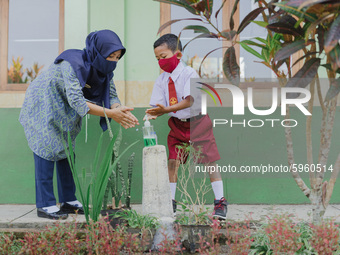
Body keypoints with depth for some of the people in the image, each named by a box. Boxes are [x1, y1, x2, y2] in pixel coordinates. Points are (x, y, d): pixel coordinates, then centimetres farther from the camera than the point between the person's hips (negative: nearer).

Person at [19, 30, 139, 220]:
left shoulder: (104, 69, -10)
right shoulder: (72, 64, -33)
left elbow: (112, 96, -10)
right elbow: (77, 101, -38)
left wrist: (122, 112, -33)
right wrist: (110, 113, -42)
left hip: (65, 110, 8)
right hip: (43, 105, -7)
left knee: (67, 150, 7)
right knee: (47, 150, -11)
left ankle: (69, 201, 14)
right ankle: (45, 205, -5)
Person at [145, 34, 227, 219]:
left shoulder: (189, 73, -15)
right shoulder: (161, 80, 2)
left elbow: (188, 101, -24)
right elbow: (158, 105, -2)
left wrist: (166, 109, -35)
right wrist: (153, 114, -25)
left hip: (198, 122, -5)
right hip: (177, 125, 5)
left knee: (209, 161, -3)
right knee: (172, 161, 2)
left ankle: (220, 202, 5)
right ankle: (171, 202, 13)